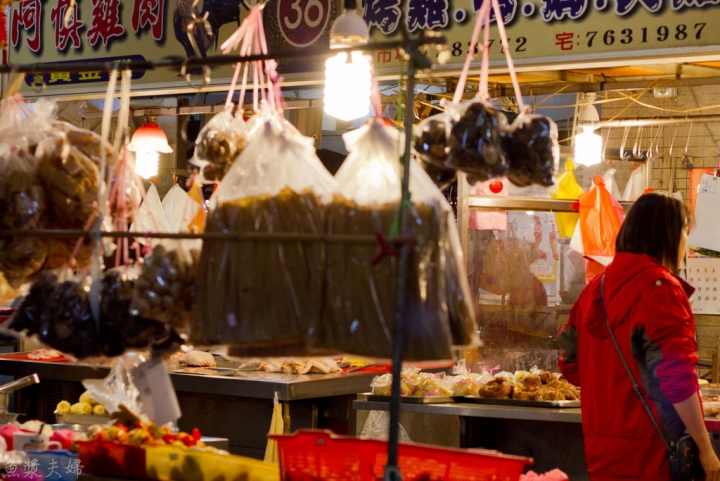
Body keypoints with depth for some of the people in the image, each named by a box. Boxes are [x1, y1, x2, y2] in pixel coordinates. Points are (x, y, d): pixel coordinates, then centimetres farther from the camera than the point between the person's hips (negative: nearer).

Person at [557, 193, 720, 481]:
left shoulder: (597, 287, 11)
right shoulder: (660, 287, -12)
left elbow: (571, 364, 14)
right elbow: (676, 377, -19)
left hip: (600, 448, 8)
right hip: (650, 451, -7)